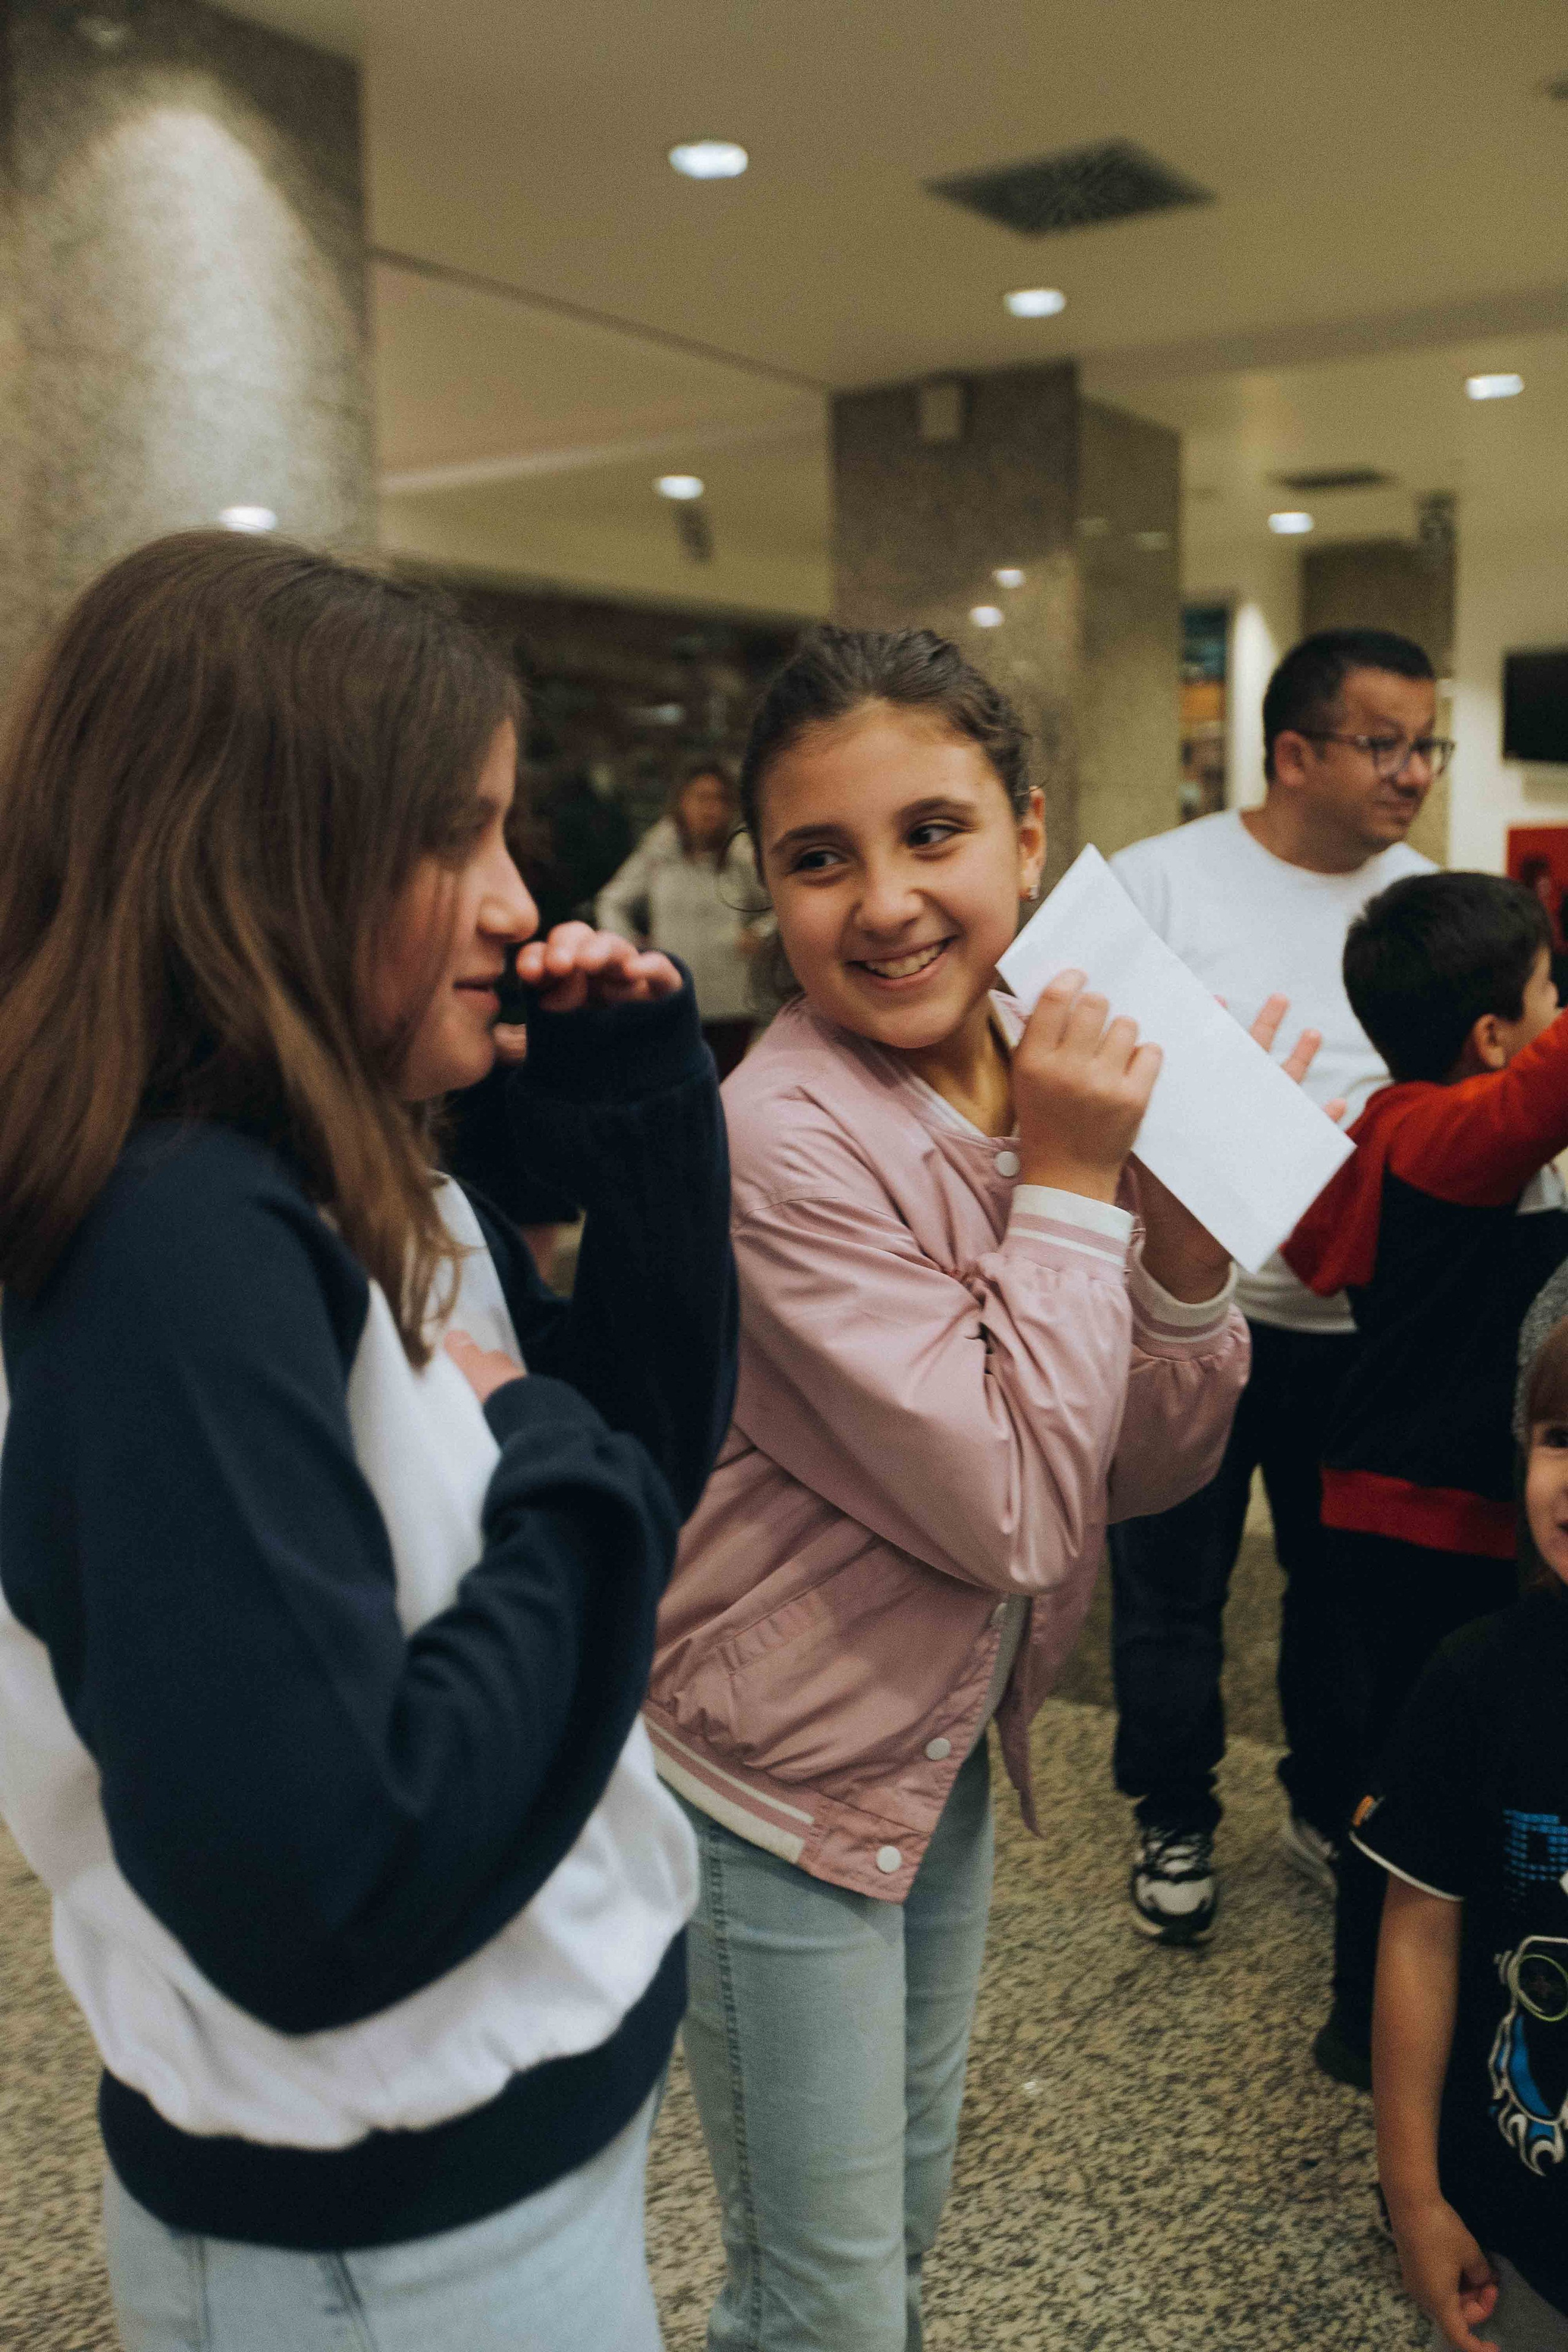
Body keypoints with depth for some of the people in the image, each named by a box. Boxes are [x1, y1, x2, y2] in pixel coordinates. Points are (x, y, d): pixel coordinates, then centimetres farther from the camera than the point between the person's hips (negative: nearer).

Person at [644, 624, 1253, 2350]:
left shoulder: (1056, 1077, -5)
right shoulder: (784, 1139, -27)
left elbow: (1150, 1469, -1)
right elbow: (1017, 1509, -27)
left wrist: (1189, 1237, -18)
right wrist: (1066, 1182, -25)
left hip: (950, 1742, 7)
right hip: (789, 1782, -7)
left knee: (905, 2212, 28)